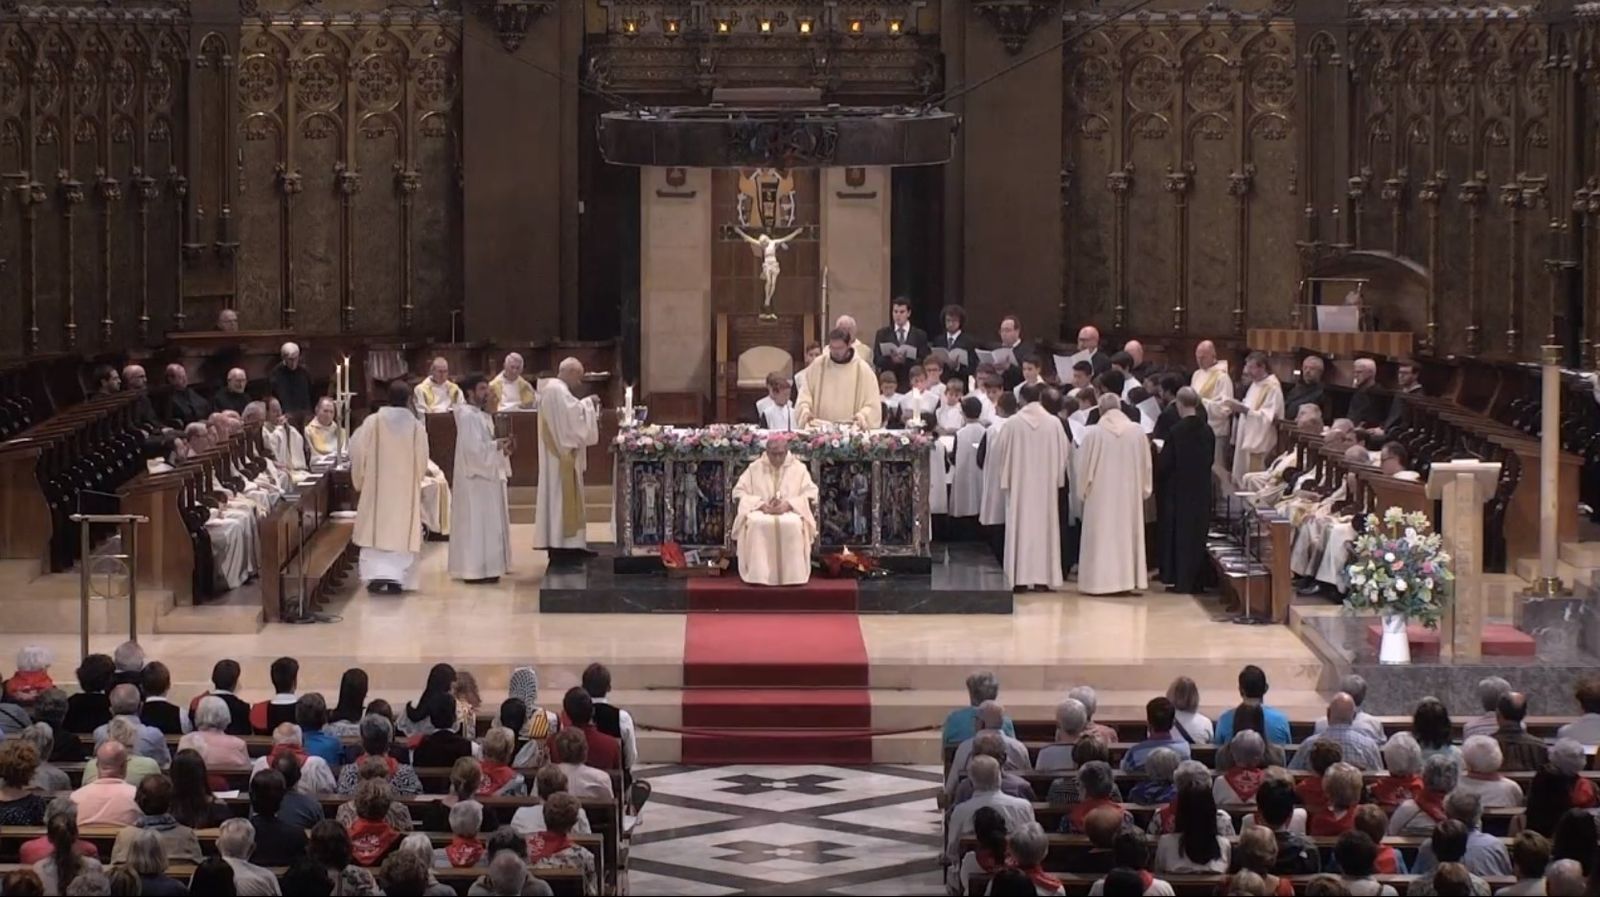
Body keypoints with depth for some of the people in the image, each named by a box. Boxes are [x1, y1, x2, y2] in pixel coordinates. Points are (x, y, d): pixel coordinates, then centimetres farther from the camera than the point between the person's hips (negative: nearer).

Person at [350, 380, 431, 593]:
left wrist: (360, 480, 9)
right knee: (401, 533, 8)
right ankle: (397, 579, 3)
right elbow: (422, 460, -3)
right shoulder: (416, 426, -8)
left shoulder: (372, 422, -10)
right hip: (406, 491, 1)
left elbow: (360, 455, -6)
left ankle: (376, 575, -6)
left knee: (376, 530, 7)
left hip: (377, 487, -1)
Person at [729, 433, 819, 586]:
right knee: (755, 524, -36)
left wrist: (788, 504, -18)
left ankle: (793, 576, -30)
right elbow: (739, 494, 2)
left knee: (794, 524, -37)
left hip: (790, 513, 0)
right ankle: (758, 576, -33)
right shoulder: (754, 468, 7)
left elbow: (810, 496, 0)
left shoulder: (799, 469, 7)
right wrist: (761, 504, -15)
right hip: (760, 513, 0)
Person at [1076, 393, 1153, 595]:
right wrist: (1143, 490, 16)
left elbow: (1084, 467, -4)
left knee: (1102, 535, 1)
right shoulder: (1137, 432, -2)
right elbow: (1146, 464, 5)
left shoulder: (1093, 433, -10)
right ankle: (1128, 577, 11)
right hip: (1130, 494, 3)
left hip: (1100, 495, -3)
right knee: (1127, 533, 10)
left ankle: (1100, 580, -1)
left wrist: (1083, 491, 9)